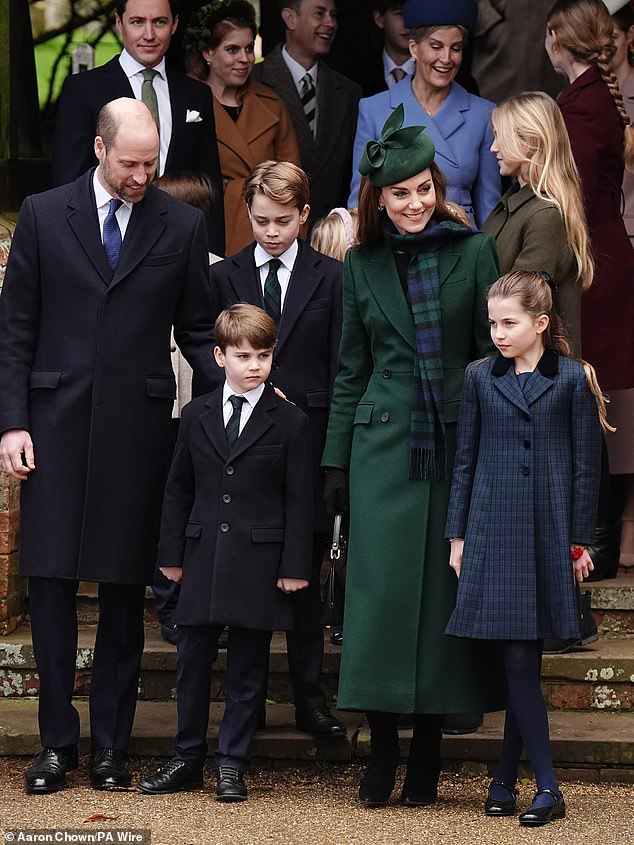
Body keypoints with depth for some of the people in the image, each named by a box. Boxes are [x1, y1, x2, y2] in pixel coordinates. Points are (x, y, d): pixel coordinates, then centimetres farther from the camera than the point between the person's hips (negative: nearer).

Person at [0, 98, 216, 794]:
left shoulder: (182, 226, 5)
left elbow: (196, 332, 10)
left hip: (138, 424, 0)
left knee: (124, 587, 4)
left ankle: (110, 744, 12)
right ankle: (57, 740, 9)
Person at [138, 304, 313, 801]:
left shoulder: (290, 422, -1)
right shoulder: (197, 416, 8)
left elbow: (299, 499, -2)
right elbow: (179, 489, 12)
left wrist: (295, 565, -7)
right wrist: (172, 553, 8)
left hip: (259, 561, -3)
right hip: (204, 556, 3)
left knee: (248, 668, 3)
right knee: (193, 661, 7)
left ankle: (233, 764, 11)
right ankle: (189, 759, 18)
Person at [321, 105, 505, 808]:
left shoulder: (473, 253, 3)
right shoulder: (362, 265, 9)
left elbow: (494, 353, 3)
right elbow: (350, 371, 12)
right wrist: (336, 461, 7)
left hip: (457, 443, -1)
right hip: (384, 443, 1)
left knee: (441, 588, 1)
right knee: (380, 586, -5)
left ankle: (427, 752, 9)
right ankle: (382, 746, 4)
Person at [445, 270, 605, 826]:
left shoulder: (573, 380, 1)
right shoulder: (480, 379, 7)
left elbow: (586, 465, 3)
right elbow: (465, 461, 11)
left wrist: (579, 541, 1)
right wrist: (458, 535, 8)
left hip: (550, 533, -1)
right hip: (493, 530, 1)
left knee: (525, 658, 0)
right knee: (517, 659, -4)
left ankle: (506, 776, 9)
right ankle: (547, 788, -3)